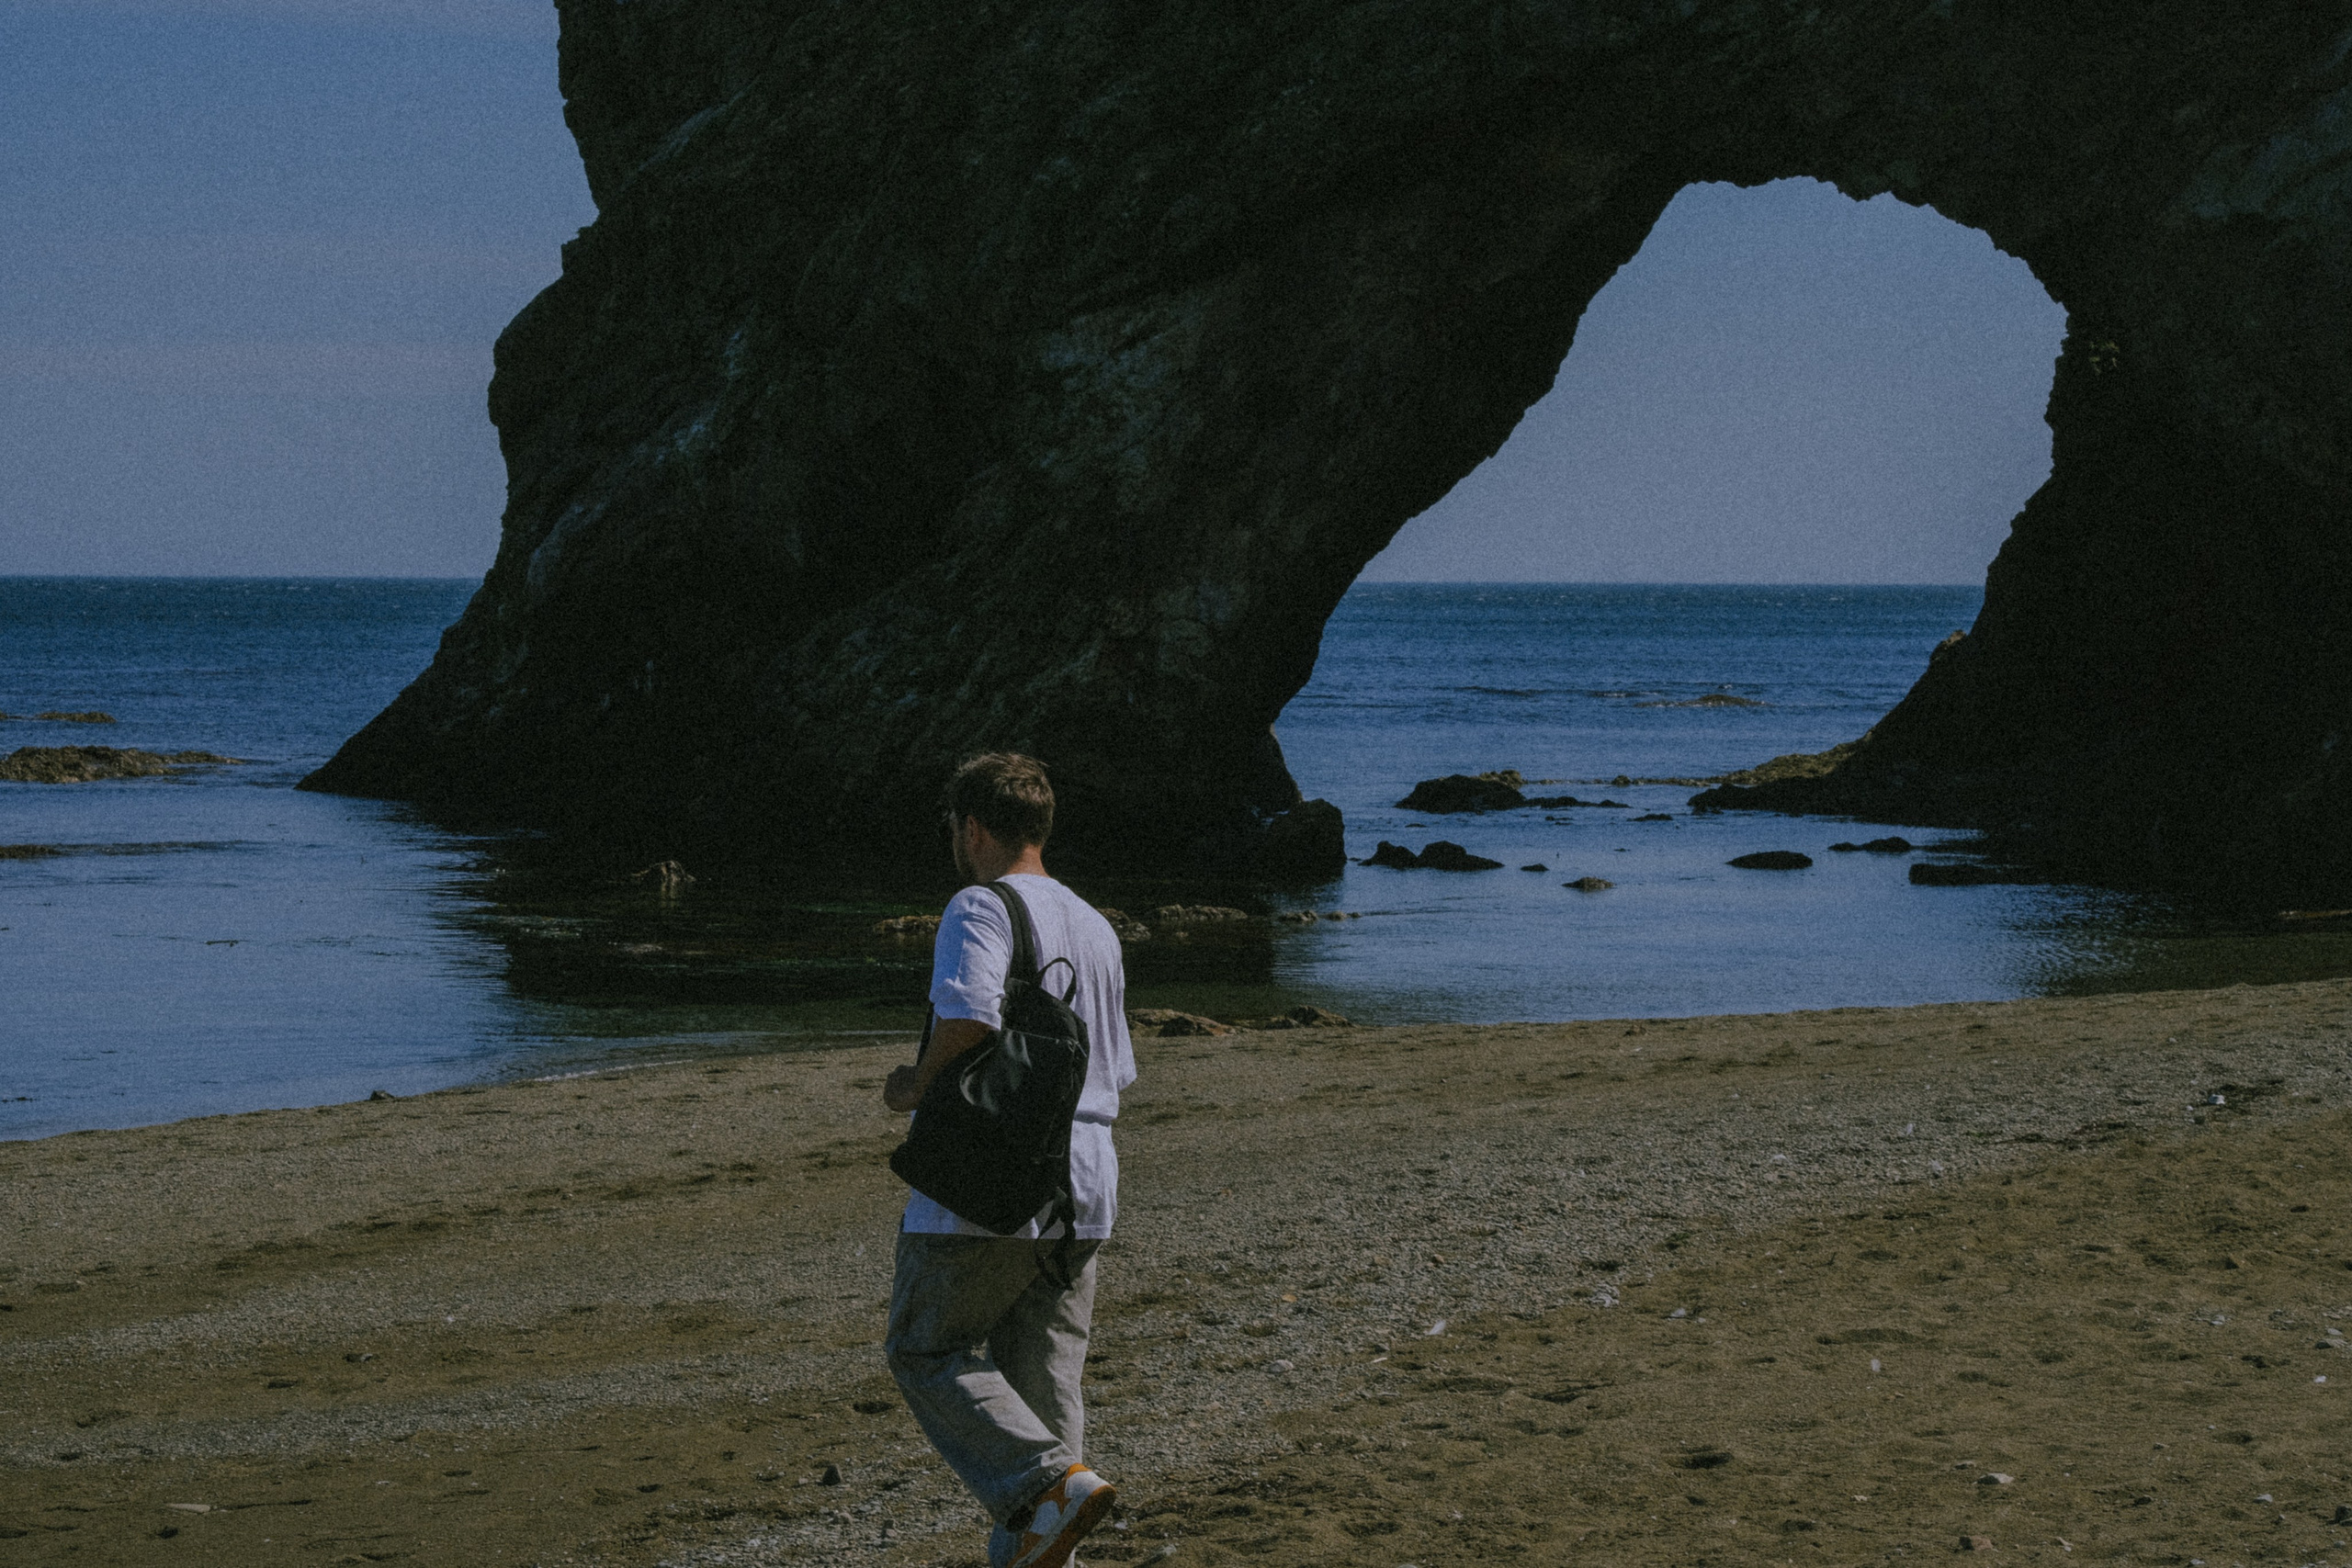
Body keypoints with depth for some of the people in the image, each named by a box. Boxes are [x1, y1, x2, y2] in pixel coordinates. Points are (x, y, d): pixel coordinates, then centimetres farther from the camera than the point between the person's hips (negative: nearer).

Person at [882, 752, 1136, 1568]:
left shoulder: (978, 910, -8)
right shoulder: (1095, 928, 18)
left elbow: (969, 1018, -26)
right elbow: (1115, 1072, 21)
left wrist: (915, 1085, -10)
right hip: (1084, 1186, 7)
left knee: (928, 1352, 4)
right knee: (1043, 1372, 11)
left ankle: (1051, 1481, -15)